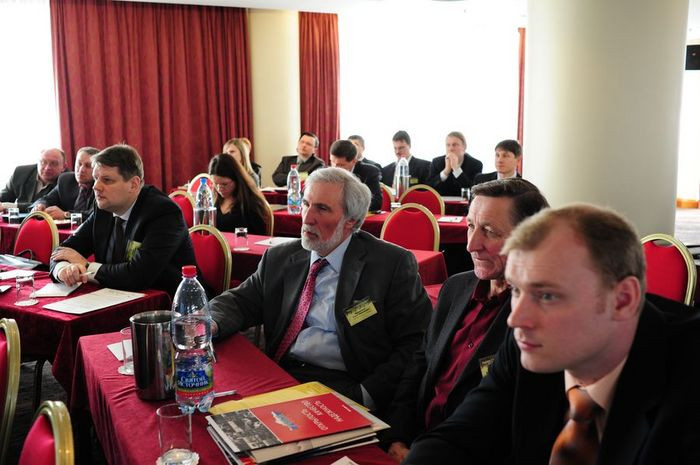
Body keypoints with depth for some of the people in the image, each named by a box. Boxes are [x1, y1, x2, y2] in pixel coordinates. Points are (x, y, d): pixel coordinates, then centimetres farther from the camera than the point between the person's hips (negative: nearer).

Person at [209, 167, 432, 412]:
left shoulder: (393, 264, -3)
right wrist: (211, 324, -10)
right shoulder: (279, 258, 13)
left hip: (344, 385, -4)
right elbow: (238, 302, 14)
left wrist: (368, 395, -18)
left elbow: (415, 343, -6)